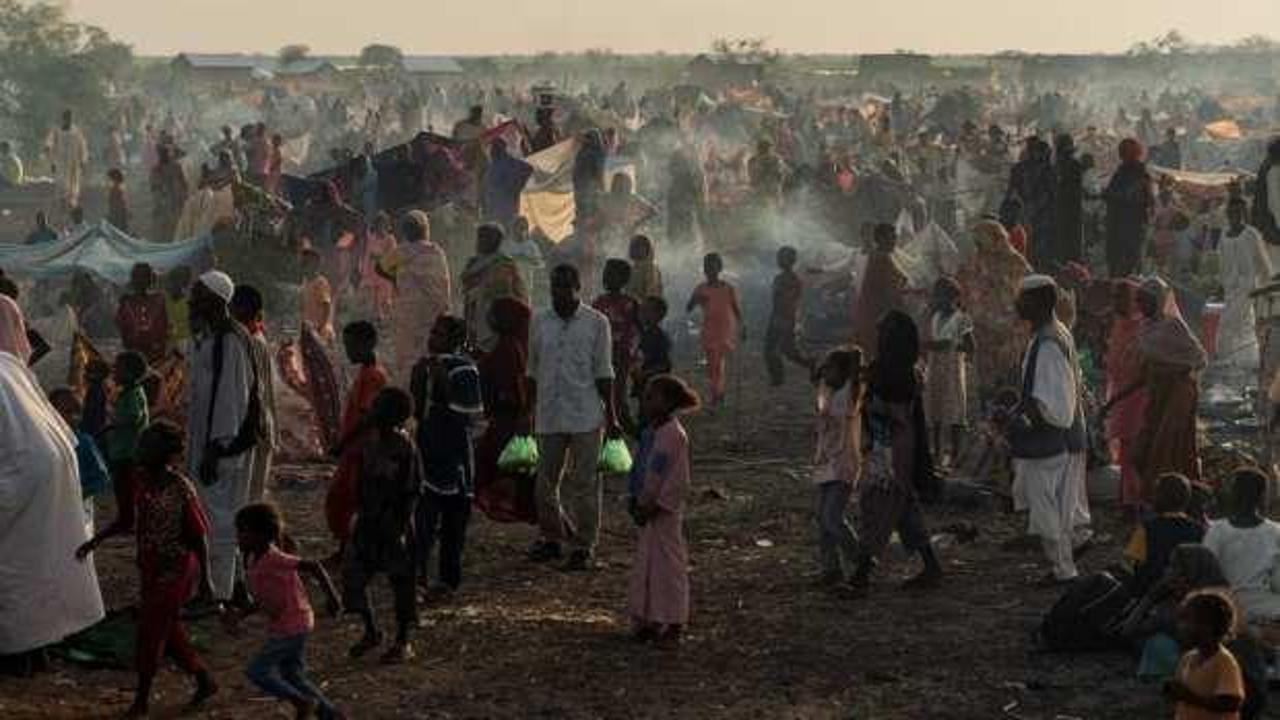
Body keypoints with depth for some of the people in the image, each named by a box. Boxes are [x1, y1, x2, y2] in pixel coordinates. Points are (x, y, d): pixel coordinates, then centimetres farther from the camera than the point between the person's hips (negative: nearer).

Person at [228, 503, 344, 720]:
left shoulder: (275, 560, -24)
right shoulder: (252, 561, 4)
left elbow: (313, 566, -27)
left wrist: (332, 597, -26)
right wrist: (240, 616, 6)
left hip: (293, 626, -9)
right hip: (280, 627, 9)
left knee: (257, 670, -6)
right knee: (293, 677, 14)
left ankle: (303, 701, 5)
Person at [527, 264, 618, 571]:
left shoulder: (596, 322, -2)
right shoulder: (540, 322, 6)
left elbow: (603, 373, 0)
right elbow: (533, 372, 11)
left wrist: (610, 415, -2)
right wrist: (528, 412, 9)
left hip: (586, 416, -3)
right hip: (549, 416, 3)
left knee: (585, 483, 1)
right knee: (546, 482, 10)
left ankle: (584, 545, 9)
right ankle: (551, 537, 26)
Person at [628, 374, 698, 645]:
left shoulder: (673, 434, -17)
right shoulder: (651, 432, 11)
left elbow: (676, 480, -19)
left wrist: (654, 506, -18)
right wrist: (637, 502, 10)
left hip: (665, 510, -9)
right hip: (648, 507, 9)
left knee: (667, 562, -2)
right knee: (646, 562, 12)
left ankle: (673, 625, 5)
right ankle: (651, 621, 21)